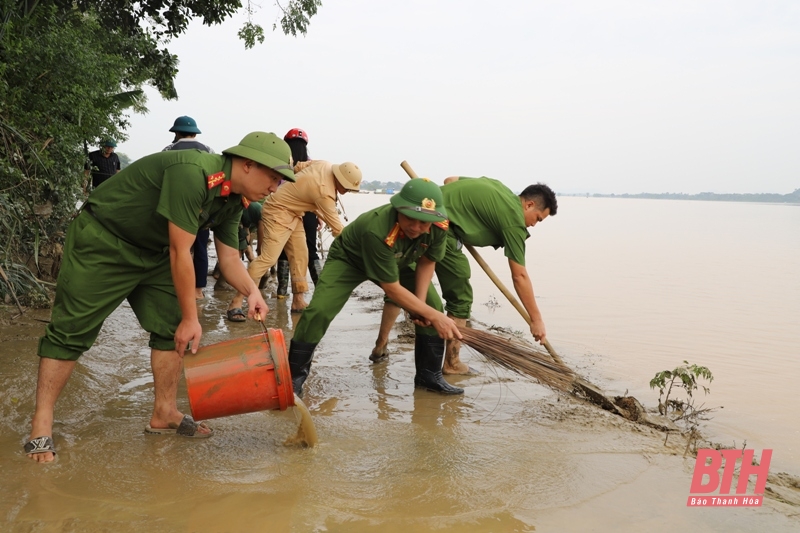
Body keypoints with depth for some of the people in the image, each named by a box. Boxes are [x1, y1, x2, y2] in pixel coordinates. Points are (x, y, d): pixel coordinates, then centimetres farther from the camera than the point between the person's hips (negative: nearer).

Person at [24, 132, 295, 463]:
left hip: (152, 252, 9)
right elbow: (180, 252, -29)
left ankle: (164, 415, 14)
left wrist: (252, 292, -17)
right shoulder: (192, 172, -32)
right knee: (71, 330, -6)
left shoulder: (233, 201, -2)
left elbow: (229, 258, 4)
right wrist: (191, 318, -22)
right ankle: (41, 423, 4)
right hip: (102, 243, -9)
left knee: (171, 329, 3)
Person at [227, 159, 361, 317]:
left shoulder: (325, 165, -6)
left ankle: (298, 300, 11)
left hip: (292, 212, 10)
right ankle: (237, 300, -15)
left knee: (300, 255, 7)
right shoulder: (325, 193, -29)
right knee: (268, 257, -17)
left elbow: (298, 167, 11)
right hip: (278, 211, -10)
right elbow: (335, 226, -21)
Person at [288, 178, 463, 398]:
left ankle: (429, 375, 10)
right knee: (319, 311, -23)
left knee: (433, 305, -7)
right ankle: (294, 378, -4)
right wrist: (434, 316, -32)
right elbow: (392, 289, -35)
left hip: (395, 263, 5)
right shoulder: (376, 229, -45)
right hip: (348, 259, -5)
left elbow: (427, 261, -6)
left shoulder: (438, 226, -28)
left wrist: (422, 304, -16)